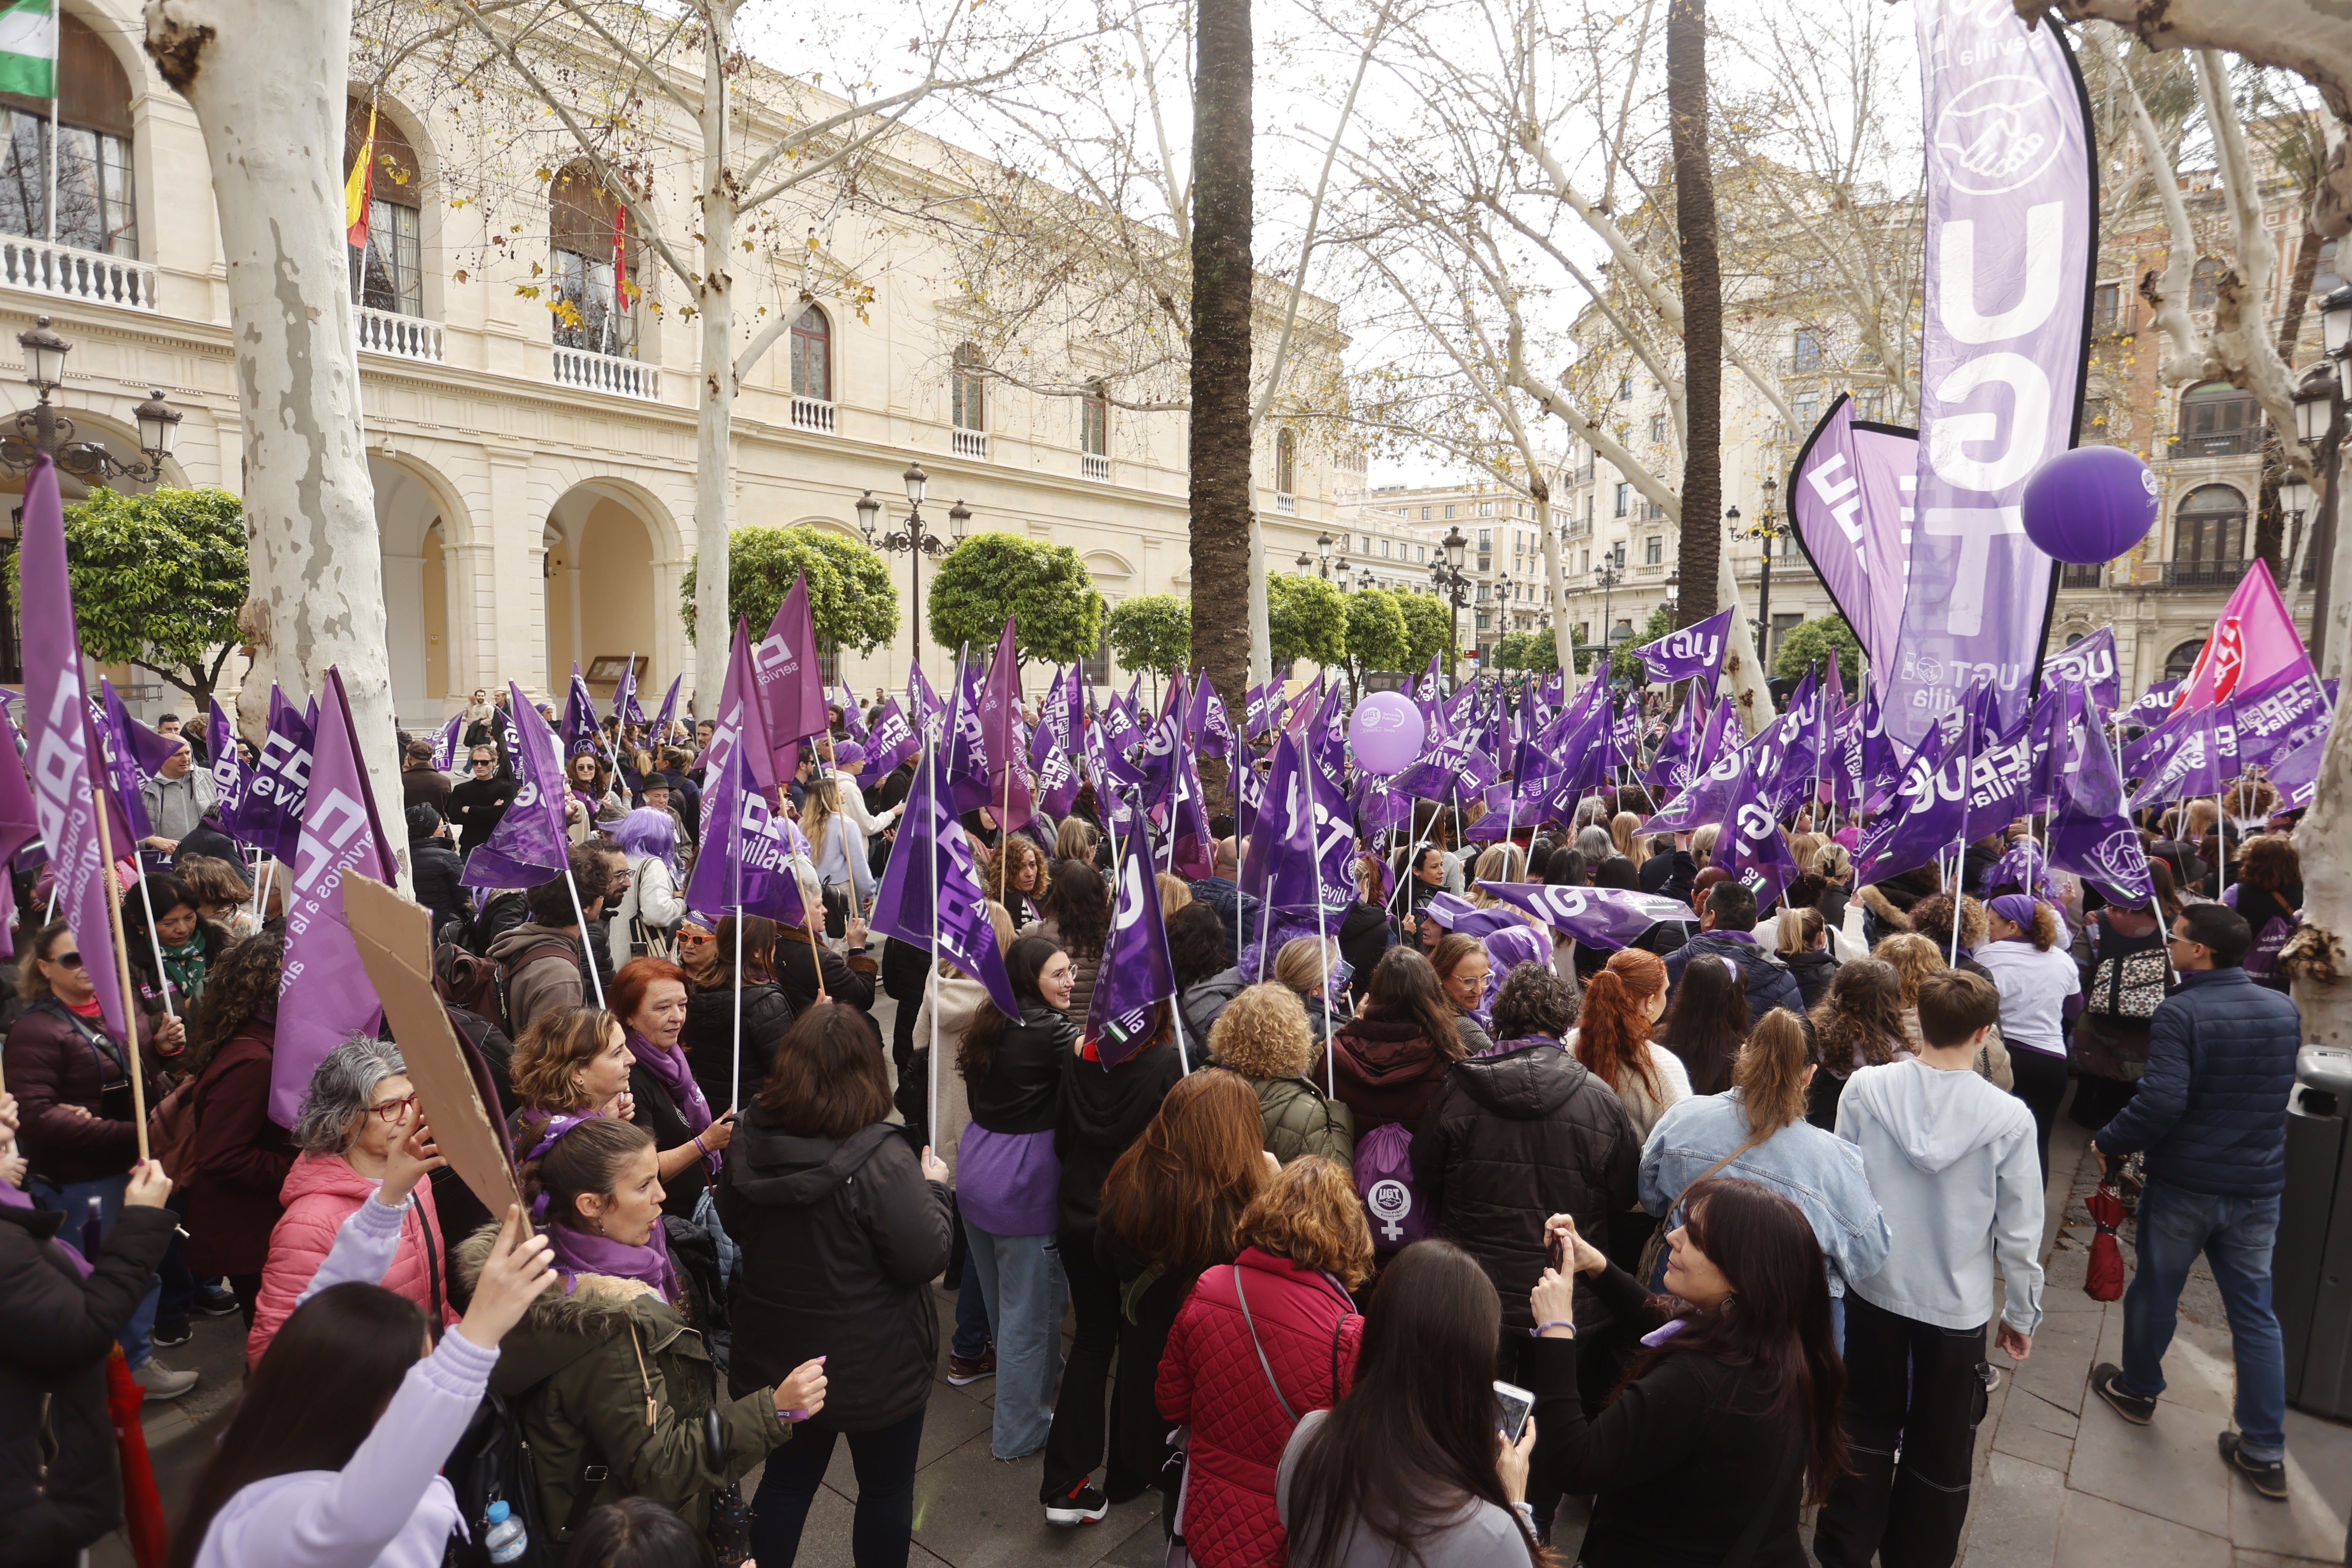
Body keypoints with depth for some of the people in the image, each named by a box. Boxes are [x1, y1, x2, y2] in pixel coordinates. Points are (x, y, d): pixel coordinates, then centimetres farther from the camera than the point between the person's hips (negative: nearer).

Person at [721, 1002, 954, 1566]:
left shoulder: (749, 1144, -9)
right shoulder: (880, 1160, -29)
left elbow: (734, 1230, 8)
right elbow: (925, 1261, -22)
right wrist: (934, 1189, -8)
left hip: (776, 1355, 5)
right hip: (873, 1366, -5)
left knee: (785, 1482, 23)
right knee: (886, 1490, 18)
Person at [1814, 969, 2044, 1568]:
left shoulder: (1865, 1088, -15)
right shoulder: (2009, 1118, -18)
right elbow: (2019, 1234, -9)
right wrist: (2022, 1314, 7)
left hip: (1873, 1292, 1)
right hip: (1956, 1307, -1)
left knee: (1865, 1433, 20)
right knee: (1940, 1452, 19)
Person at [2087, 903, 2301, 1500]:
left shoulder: (2180, 1013, -21)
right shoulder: (2285, 1011, 0)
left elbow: (2161, 1102, -27)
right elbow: (2276, 1092, 14)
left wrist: (2109, 1143, -13)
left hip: (2184, 1183, -5)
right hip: (2259, 1187, 5)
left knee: (2156, 1292, 15)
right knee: (2255, 1311, 13)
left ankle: (2137, 1391, 35)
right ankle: (2265, 1451, 18)